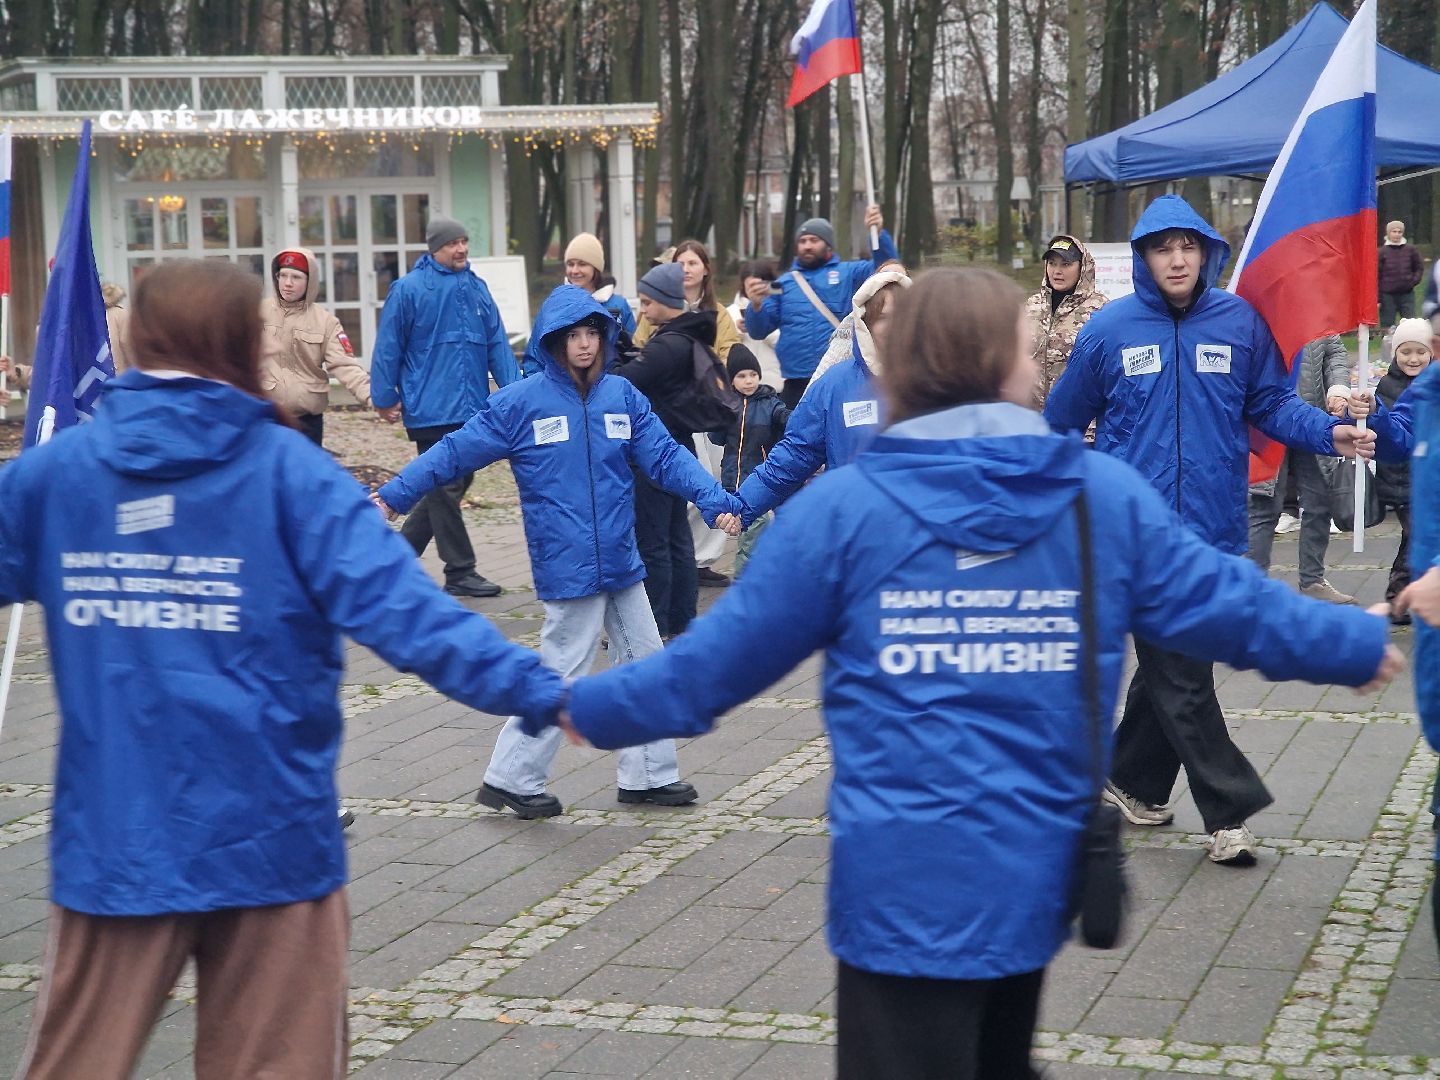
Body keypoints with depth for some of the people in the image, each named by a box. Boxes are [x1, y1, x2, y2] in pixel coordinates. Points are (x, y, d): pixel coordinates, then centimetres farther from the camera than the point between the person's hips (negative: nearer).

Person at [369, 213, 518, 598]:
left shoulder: (477, 288, 10)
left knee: (453, 486, 12)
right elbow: (388, 347, -3)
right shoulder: (408, 289, -6)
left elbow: (497, 345, 9)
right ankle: (460, 572, 5)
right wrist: (385, 398, -3)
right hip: (431, 409, -6)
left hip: (472, 409, 6)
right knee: (446, 489, -2)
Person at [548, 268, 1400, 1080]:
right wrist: (1360, 645, 25)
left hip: (905, 882, -3)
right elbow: (1227, 602, 7)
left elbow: (726, 651, 0)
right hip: (1034, 875, 3)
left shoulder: (844, 504, -7)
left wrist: (599, 707, 16)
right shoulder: (1106, 496, -2)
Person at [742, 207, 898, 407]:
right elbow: (758, 331, 10)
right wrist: (756, 305, -12)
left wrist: (879, 233, -21)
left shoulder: (848, 273, 8)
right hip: (797, 383, 2)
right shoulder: (784, 282, 14)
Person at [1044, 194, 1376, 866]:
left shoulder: (1240, 323, 2)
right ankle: (1232, 809, -1)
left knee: (1170, 666, 14)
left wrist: (1328, 432, -11)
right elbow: (1062, 421, 9)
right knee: (1179, 676, -5)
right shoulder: (1108, 330, -2)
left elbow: (1272, 405, 5)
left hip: (1212, 529, 3)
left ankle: (1132, 780, 32)